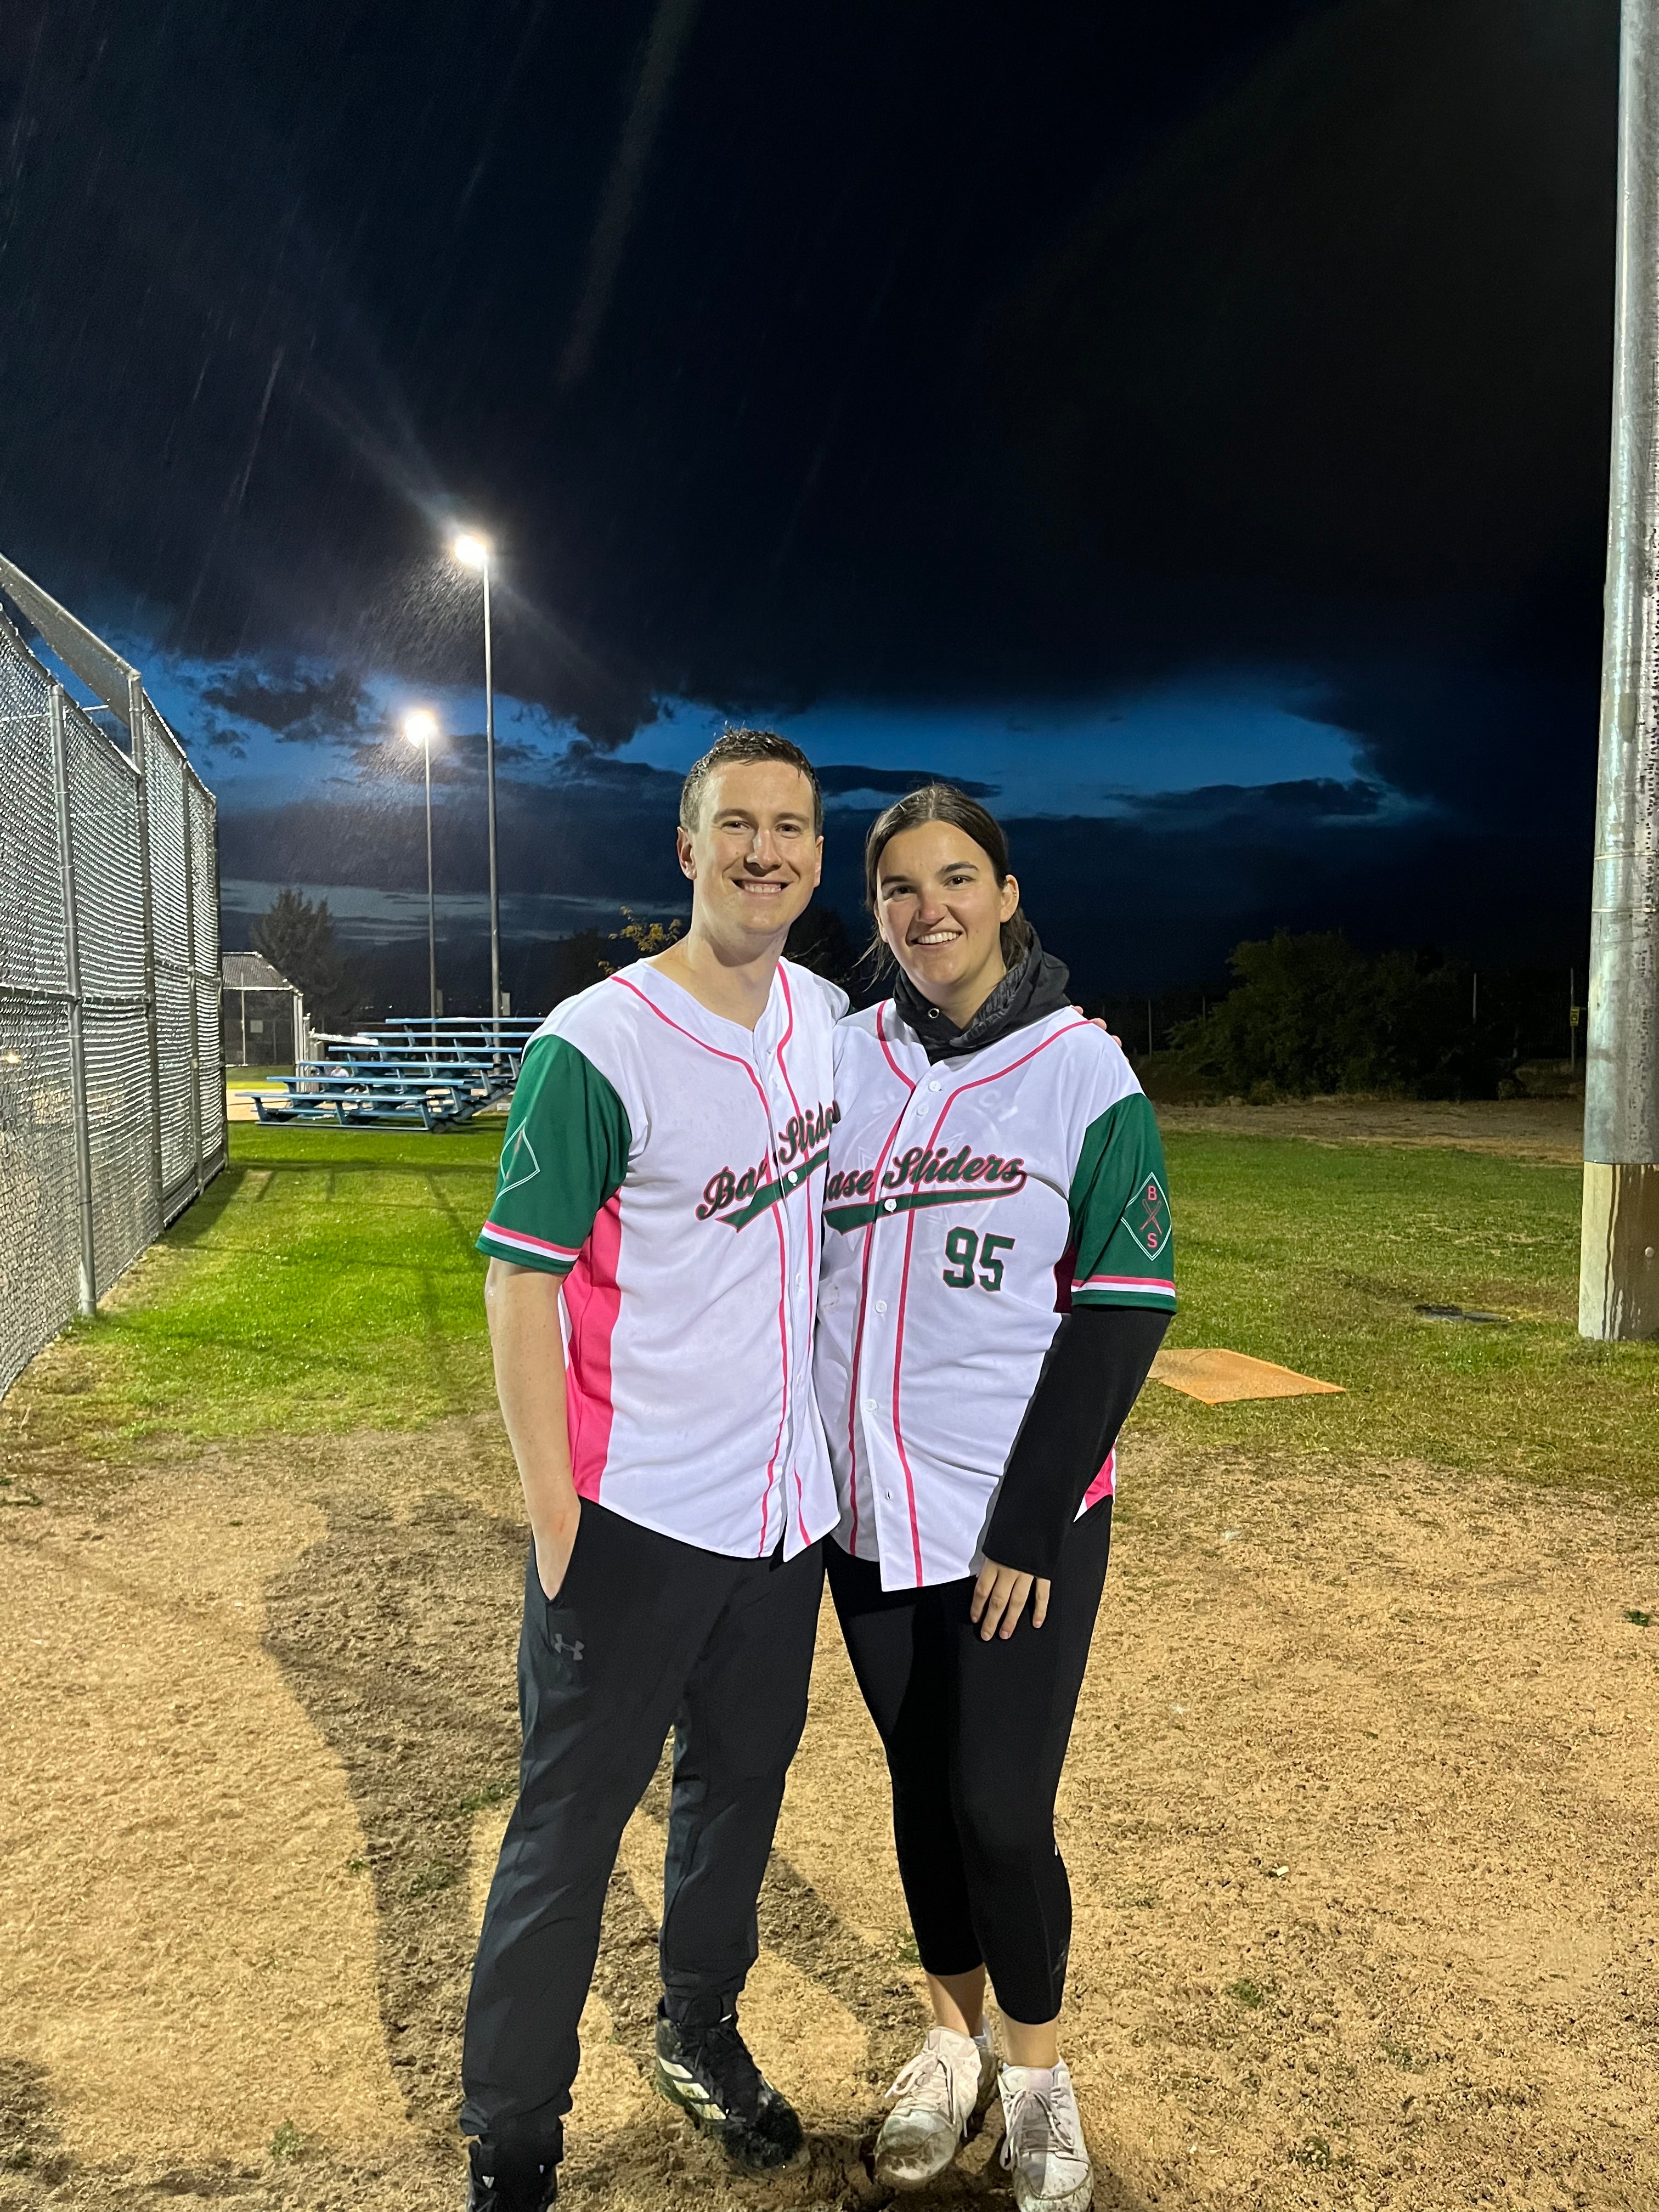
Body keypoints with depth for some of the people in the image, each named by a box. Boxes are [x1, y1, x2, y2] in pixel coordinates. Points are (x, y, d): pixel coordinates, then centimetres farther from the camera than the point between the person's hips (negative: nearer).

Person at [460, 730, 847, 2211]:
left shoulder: (832, 1018, 2)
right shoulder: (596, 1046, -17)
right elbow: (521, 1283, -15)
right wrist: (555, 1521, -17)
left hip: (789, 1505, 6)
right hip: (635, 1517, -6)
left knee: (740, 1794, 22)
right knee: (568, 1831, 8)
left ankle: (701, 2033, 47)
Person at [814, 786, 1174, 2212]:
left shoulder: (1084, 1071, -8)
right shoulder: (844, 1059, 3)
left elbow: (1124, 1309, -10)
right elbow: (791, 1262, 9)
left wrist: (1030, 1524, -13)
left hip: (1022, 1518, -3)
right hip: (872, 1508, 4)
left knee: (1001, 1807, 3)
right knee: (922, 1786, 16)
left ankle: (1039, 2075, 31)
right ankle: (953, 2041, 40)